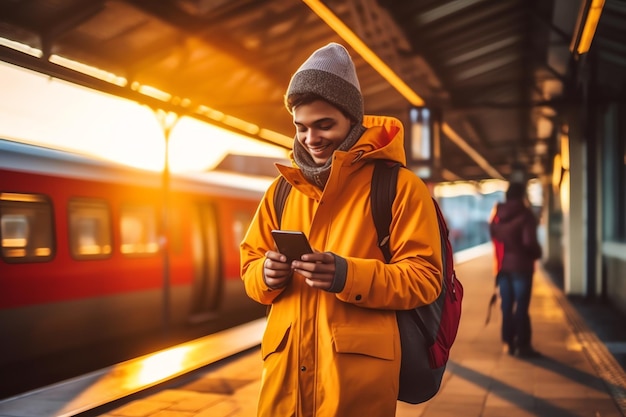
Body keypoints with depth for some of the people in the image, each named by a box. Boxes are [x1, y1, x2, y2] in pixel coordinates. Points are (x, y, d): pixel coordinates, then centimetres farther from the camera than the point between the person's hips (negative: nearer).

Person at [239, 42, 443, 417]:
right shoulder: (281, 190, 13)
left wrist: (349, 276, -22)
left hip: (359, 368, -4)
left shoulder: (399, 185, -3)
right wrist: (266, 275, -8)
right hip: (286, 365, 4)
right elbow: (251, 266, 16)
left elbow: (424, 278, -6)